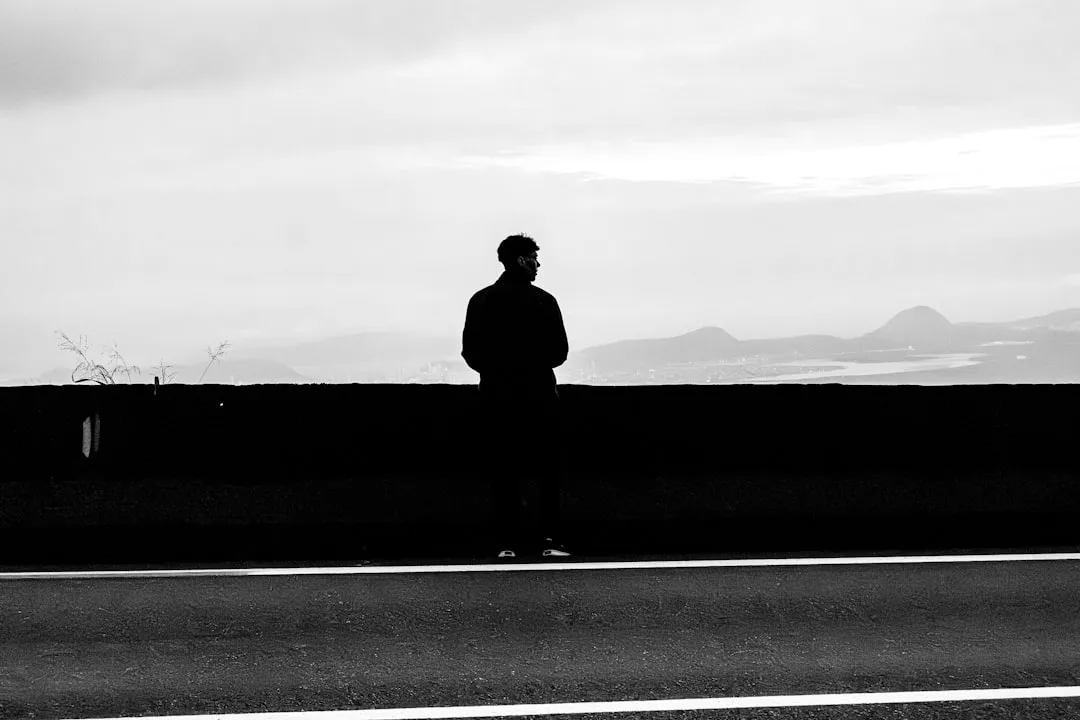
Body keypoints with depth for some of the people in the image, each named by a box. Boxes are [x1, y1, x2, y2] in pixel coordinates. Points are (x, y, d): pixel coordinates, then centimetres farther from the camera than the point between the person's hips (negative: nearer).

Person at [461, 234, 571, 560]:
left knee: (502, 471, 5)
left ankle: (508, 542, 1)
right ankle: (550, 539, -2)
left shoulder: (480, 300, 3)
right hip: (538, 395, -2)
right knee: (547, 470, 4)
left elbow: (470, 352, 1)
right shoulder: (542, 301, -5)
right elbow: (559, 351, -3)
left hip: (496, 395, 2)